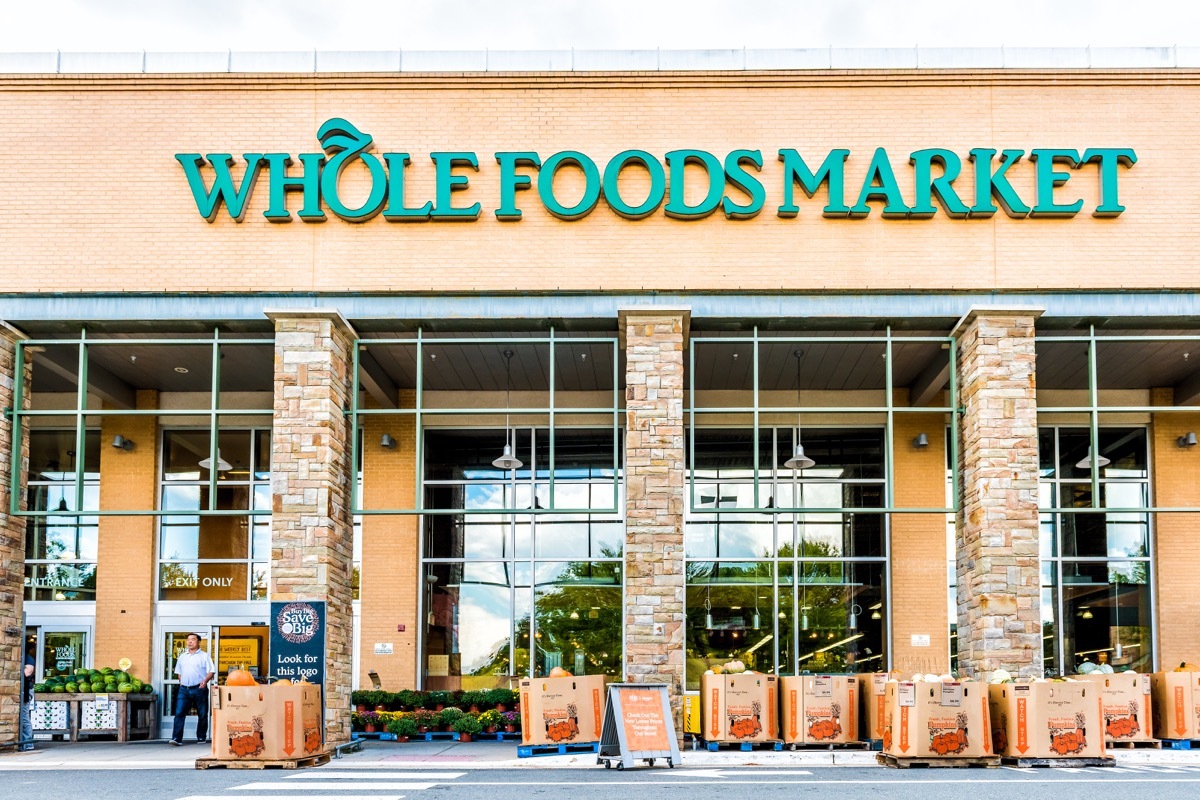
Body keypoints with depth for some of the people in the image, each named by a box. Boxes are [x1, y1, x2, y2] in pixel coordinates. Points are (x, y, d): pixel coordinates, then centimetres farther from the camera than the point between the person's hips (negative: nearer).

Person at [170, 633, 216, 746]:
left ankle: (201, 738, 16)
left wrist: (205, 680, -19)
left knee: (202, 715, 4)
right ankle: (176, 739, -15)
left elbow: (211, 671, -4)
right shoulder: (182, 656, 17)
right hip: (184, 689, 3)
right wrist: (181, 682, 13)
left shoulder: (204, 656, 2)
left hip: (199, 689, -3)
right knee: (179, 713, -10)